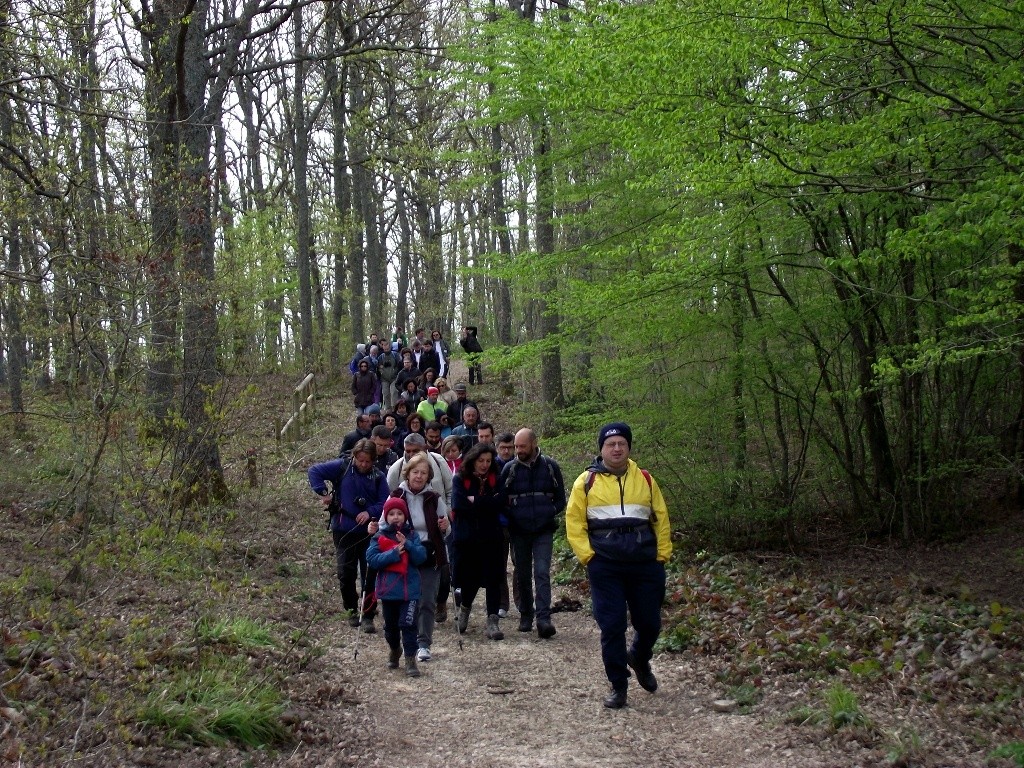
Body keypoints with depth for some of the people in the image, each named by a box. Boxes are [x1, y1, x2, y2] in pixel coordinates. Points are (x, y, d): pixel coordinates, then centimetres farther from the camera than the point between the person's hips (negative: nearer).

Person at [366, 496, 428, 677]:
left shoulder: (412, 535, 4)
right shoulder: (379, 537, 2)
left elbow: (421, 557, -7)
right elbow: (372, 559, -10)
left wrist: (407, 545, -20)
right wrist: (394, 553, -19)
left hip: (410, 589, -1)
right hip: (388, 589, 1)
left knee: (408, 623, -9)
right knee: (390, 625, 15)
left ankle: (410, 659, -3)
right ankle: (394, 650, 40)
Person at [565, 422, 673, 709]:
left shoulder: (645, 480, 9)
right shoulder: (587, 481, 2)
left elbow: (661, 519, 12)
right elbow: (574, 521, 0)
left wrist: (662, 554, 4)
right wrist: (587, 556, -8)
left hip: (645, 565, 2)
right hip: (605, 567, -2)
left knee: (649, 623, 9)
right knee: (611, 626, -2)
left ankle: (639, 659, 41)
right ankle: (618, 685, 9)